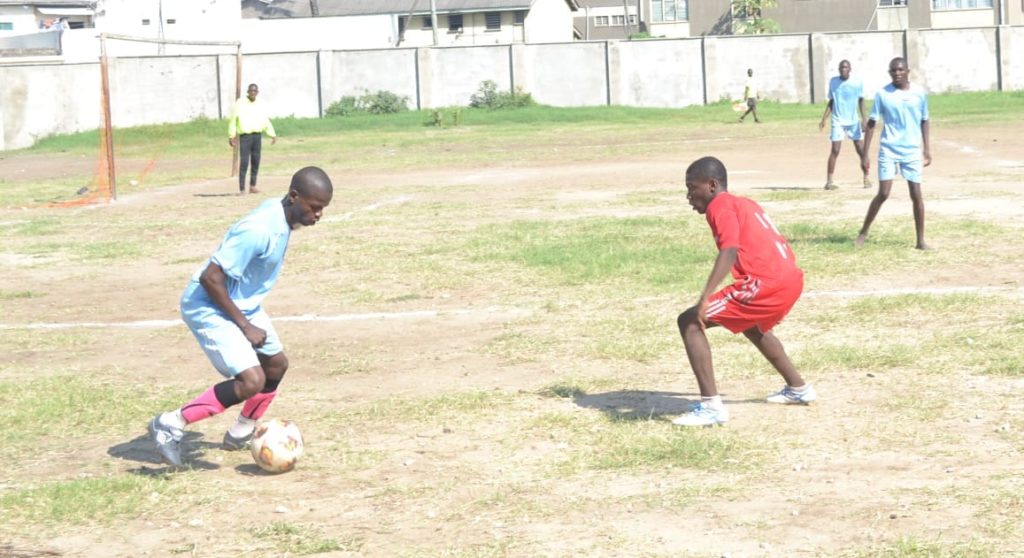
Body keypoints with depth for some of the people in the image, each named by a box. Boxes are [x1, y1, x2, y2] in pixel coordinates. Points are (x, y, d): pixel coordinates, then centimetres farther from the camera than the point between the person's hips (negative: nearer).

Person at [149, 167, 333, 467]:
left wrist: (250, 319, 18)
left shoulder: (282, 215, -2)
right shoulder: (260, 230, -31)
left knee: (276, 363, 20)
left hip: (243, 304, 10)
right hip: (209, 308, -10)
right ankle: (171, 423, -10)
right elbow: (210, 278, -30)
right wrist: (245, 327, -21)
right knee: (252, 380, -20)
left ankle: (241, 434, 37)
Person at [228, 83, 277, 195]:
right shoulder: (240, 103, -1)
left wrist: (273, 135, 12)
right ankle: (242, 189, -9)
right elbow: (232, 120, 0)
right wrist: (231, 136, -5)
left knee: (256, 162, 5)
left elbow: (266, 121, 19)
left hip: (257, 136, 5)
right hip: (245, 135, -5)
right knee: (244, 163, -10)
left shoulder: (260, 105, 13)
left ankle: (252, 186, 14)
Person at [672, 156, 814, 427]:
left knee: (689, 322, -7)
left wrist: (705, 297, -29)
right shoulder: (745, 204, 24)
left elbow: (730, 250, -20)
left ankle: (712, 407, -15)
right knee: (752, 326, 40)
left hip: (765, 284, -10)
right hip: (792, 279, 10)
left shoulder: (720, 206, -2)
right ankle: (798, 388, 49)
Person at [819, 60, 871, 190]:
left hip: (854, 121, 0)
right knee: (835, 150, -9)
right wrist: (823, 119, 3)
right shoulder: (833, 81, 2)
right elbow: (831, 102, 10)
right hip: (838, 121, 0)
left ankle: (866, 178, 15)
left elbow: (861, 101, 5)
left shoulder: (857, 83, -2)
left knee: (861, 150, 0)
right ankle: (829, 181, -7)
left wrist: (863, 119, -5)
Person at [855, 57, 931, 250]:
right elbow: (871, 124, -1)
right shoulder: (882, 94, -4)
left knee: (916, 194, 0)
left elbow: (924, 121, 12)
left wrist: (927, 149, 9)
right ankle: (864, 232, 9)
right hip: (888, 150, -2)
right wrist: (865, 154, -4)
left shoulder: (919, 93, 1)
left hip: (912, 151, 2)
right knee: (883, 193, -7)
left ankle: (921, 240, 7)